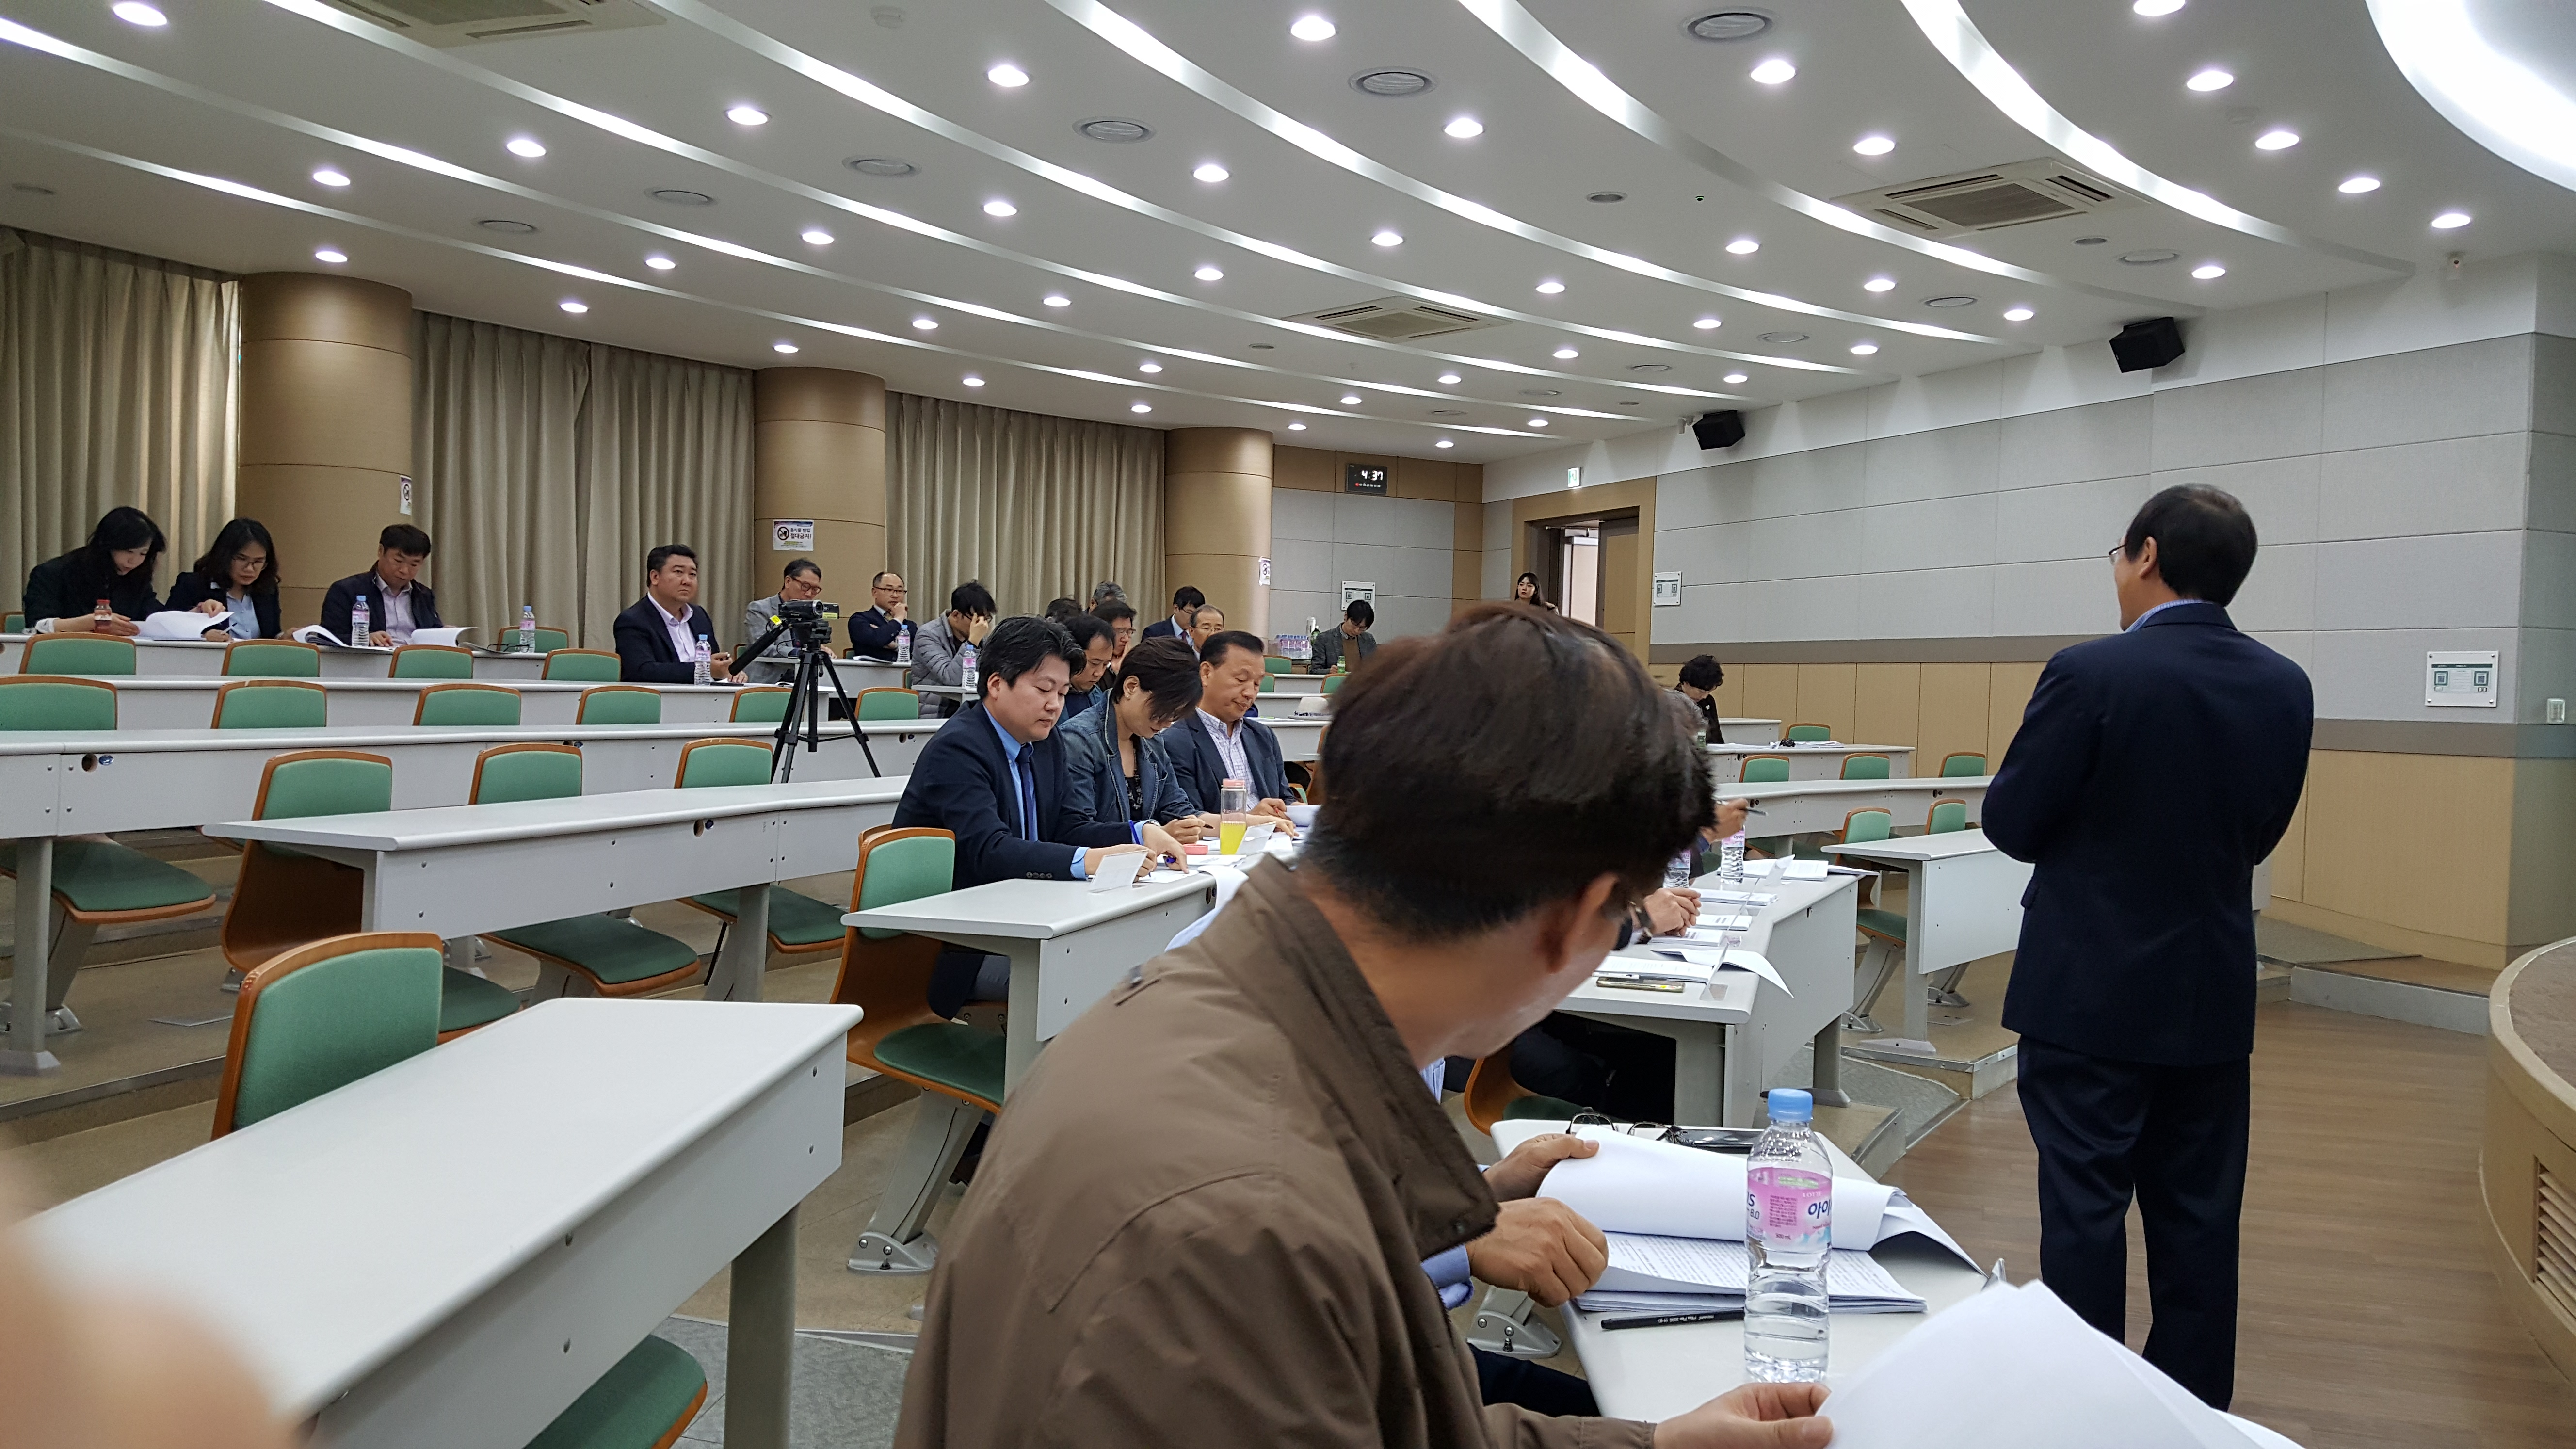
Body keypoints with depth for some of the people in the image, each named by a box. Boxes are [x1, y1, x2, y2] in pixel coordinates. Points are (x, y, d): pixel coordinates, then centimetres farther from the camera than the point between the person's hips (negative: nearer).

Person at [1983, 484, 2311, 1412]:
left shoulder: (2091, 674, -17)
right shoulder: (2284, 689, 0)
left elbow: (2010, 824, -11)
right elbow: (2258, 834, 9)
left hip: (2091, 992, -5)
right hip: (2213, 996, 5)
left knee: (2083, 1208, 5)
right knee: (2198, 1216, 15)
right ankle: (2193, 1407, 26)